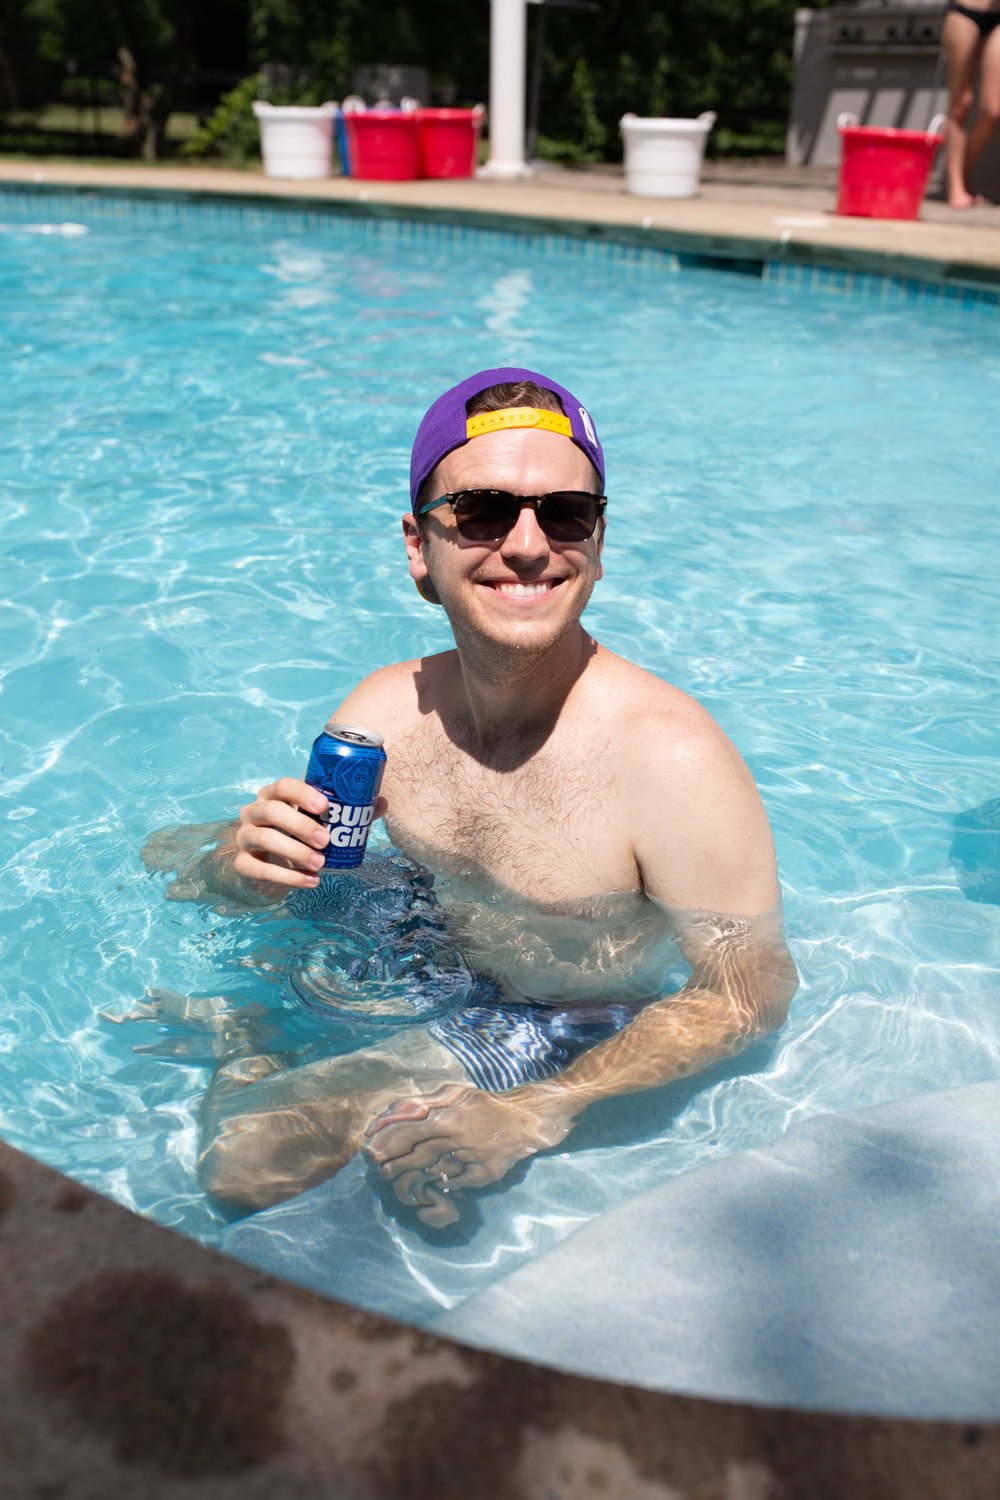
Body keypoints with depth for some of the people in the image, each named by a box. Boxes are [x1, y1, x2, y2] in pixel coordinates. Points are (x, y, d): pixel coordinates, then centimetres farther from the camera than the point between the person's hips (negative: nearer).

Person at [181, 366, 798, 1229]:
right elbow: (233, 879, 0)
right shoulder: (387, 707, -10)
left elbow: (753, 987, -24)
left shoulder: (672, 755, -29)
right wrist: (249, 866, -26)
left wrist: (537, 1114, -32)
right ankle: (244, 1043, 26)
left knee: (244, 1154, -21)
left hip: (567, 1030, -6)